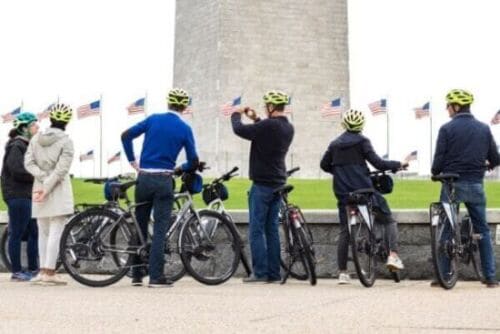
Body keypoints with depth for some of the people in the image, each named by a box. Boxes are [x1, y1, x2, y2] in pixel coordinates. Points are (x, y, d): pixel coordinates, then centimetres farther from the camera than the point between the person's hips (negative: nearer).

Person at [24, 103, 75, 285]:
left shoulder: (36, 138, 7)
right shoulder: (65, 141, -8)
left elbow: (28, 163, -2)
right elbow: (61, 170, -15)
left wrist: (43, 179, -8)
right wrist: (47, 188, -12)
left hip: (39, 187, 5)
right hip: (58, 190, -5)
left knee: (43, 232, 12)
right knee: (56, 232, -5)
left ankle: (43, 270, 12)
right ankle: (49, 272, -10)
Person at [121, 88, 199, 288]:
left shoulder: (153, 119, 5)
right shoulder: (184, 129, 0)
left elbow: (126, 136, 1)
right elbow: (193, 162, 1)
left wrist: (132, 161, 8)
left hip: (144, 179, 3)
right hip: (163, 181, -3)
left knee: (139, 227, 11)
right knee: (160, 230, -1)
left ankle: (136, 275, 15)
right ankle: (156, 277, -7)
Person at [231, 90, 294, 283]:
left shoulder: (269, 125, -19)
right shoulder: (288, 128, 9)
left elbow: (240, 130, -16)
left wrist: (236, 115, 2)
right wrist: (256, 119, 22)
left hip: (262, 184, -8)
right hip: (278, 184, 8)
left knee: (256, 230, -4)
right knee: (272, 229, 11)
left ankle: (260, 272, -7)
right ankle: (274, 273, 10)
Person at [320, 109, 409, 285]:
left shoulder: (335, 143, 12)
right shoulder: (362, 141, -3)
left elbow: (324, 164, 14)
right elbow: (378, 163, -10)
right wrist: (399, 164, 2)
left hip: (343, 193, 4)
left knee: (344, 231, 9)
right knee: (389, 220, 8)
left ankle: (342, 272, 6)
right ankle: (393, 255, -11)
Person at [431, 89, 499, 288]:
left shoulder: (447, 129, -6)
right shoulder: (484, 129, 4)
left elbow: (439, 159, -8)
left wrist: (435, 173, 12)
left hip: (452, 184, -3)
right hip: (476, 185, 3)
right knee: (482, 230, 9)